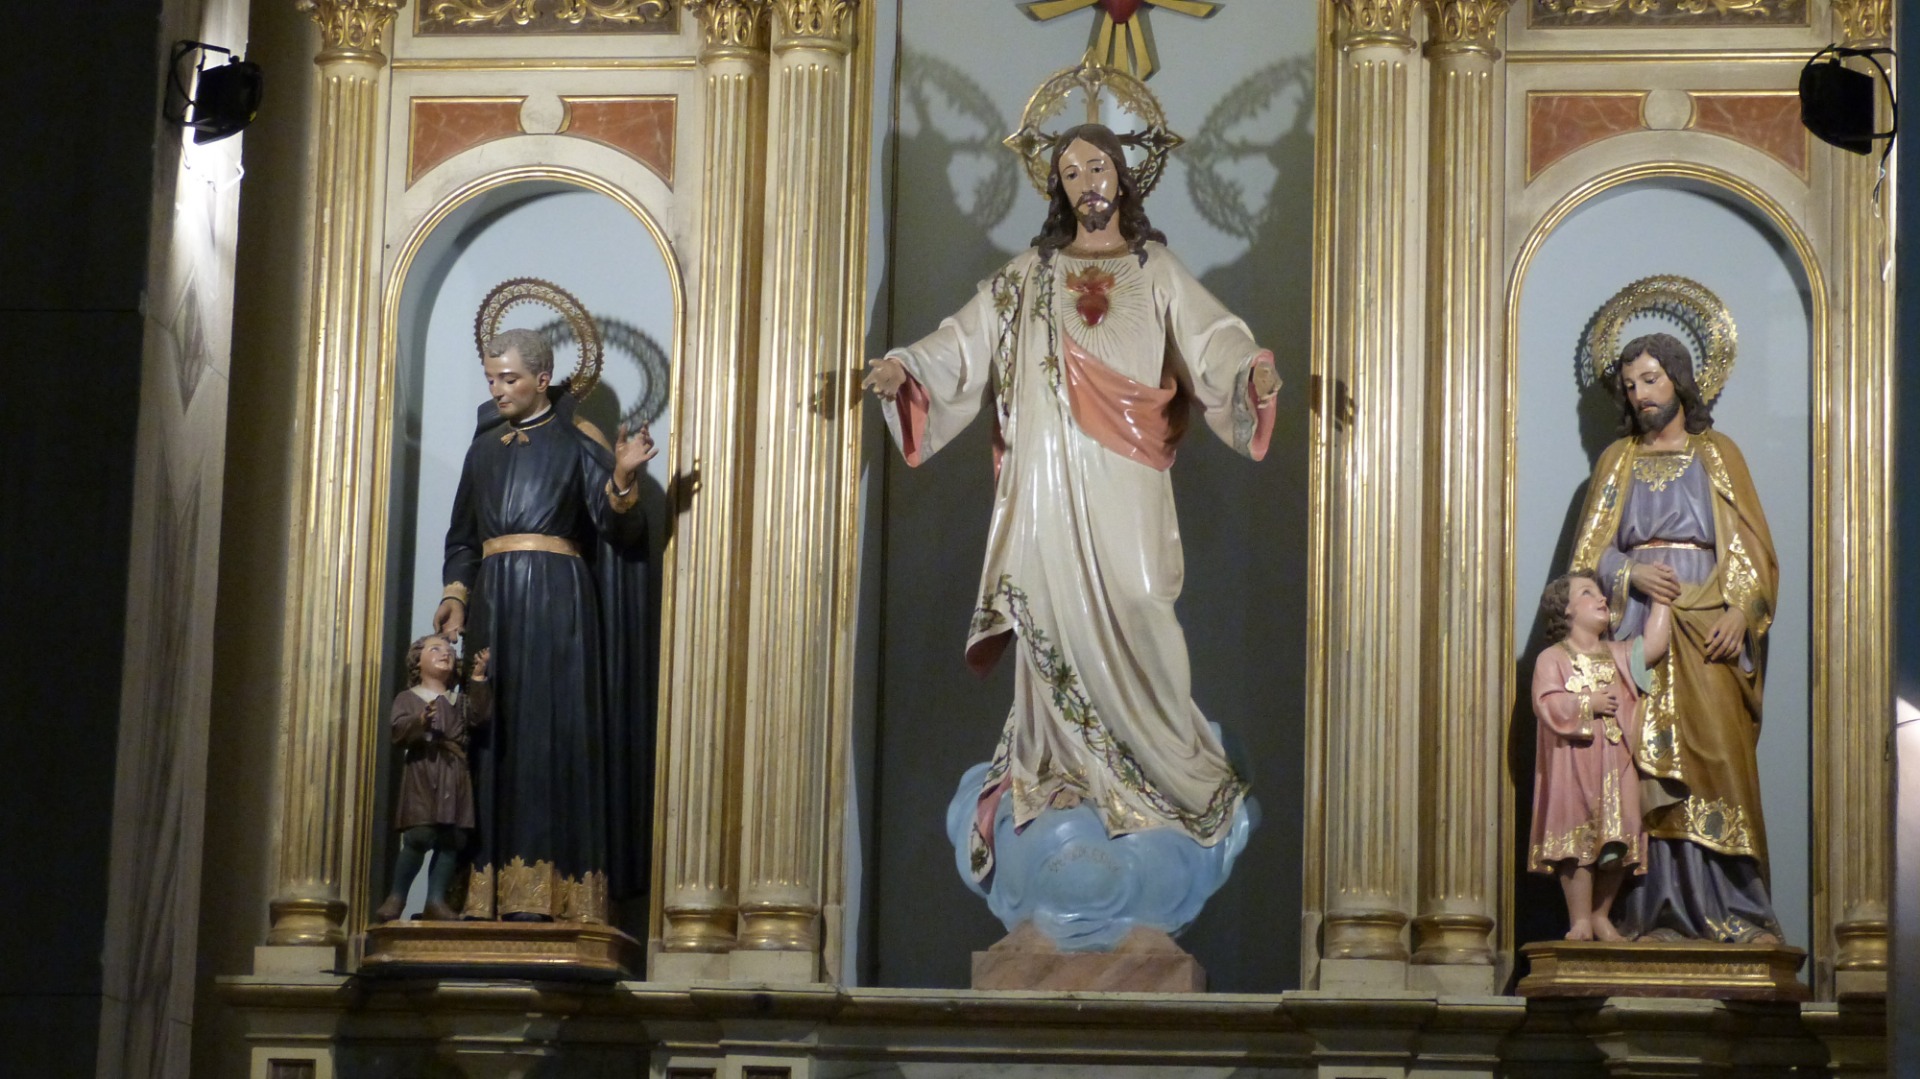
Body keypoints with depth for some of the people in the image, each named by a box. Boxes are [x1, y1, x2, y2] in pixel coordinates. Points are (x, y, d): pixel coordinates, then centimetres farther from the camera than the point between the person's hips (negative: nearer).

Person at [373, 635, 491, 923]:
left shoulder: (460, 699, 22)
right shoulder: (408, 698, 9)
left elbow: (480, 716, 4)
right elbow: (398, 729, -6)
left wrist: (478, 680, 2)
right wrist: (420, 722, -25)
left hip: (454, 775, 5)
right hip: (421, 772, -5)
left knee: (452, 839, -3)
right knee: (419, 835, -17)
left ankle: (436, 900, 1)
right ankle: (396, 897, -6)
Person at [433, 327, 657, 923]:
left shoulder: (578, 442, 2)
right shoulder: (485, 446, 18)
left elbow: (619, 526, -6)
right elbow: (463, 535, 20)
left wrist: (622, 478, -25)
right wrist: (456, 593, 4)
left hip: (558, 600, -5)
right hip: (494, 599, 5)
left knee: (553, 731, -10)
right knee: (496, 735, -1)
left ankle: (547, 891, -13)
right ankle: (491, 889, -2)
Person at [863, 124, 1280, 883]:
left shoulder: (1156, 271, 9)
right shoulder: (1029, 275, 13)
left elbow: (1210, 338, -4)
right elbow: (968, 341, 5)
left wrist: (1252, 370, -26)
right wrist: (904, 368, -13)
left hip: (1126, 478, -1)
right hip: (1050, 475, 1)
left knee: (1137, 608, -9)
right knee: (1056, 613, -1)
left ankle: (1169, 756, 4)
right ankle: (1062, 763, 6)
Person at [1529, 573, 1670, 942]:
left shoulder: (1617, 655, 18)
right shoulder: (1552, 659, 2)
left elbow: (1652, 647, 2)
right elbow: (1548, 705, -11)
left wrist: (1661, 601, 6)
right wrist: (1590, 704, -11)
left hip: (1617, 763, 5)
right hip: (1572, 763, -5)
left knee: (1618, 843, 1)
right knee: (1578, 841, -9)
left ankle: (1601, 915, 15)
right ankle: (1580, 921, -3)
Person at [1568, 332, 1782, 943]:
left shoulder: (1718, 456, 11)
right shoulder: (1617, 461, 17)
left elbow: (1752, 549, 5)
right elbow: (1591, 552, 12)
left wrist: (1739, 613, -10)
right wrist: (1631, 575, -9)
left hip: (1706, 632, -1)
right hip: (1638, 628, 1)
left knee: (1718, 755, -10)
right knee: (1649, 766, -7)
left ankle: (1735, 911, -9)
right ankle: (1661, 912, -8)